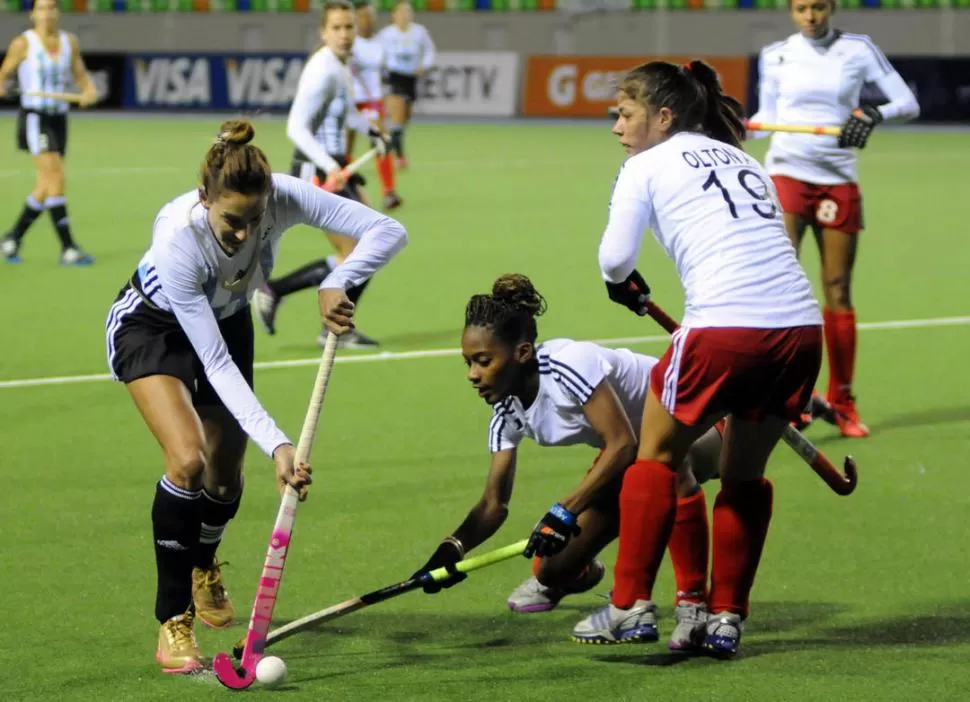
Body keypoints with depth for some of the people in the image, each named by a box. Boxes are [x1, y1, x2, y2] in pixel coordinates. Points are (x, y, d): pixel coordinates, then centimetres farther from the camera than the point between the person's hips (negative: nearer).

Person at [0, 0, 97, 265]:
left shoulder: (69, 42, 8)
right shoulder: (23, 43, -5)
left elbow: (81, 75, 14)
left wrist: (90, 91, -6)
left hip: (59, 119, 6)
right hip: (34, 118, -6)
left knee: (45, 187, 9)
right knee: (56, 177, -17)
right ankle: (68, 248, -17)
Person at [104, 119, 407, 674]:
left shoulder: (282, 197, -33)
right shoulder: (177, 241, -41)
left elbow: (388, 231, -30)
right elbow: (216, 364, -37)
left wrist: (339, 282, -48)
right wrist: (277, 443, -43)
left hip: (228, 319, 5)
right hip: (153, 326, -5)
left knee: (225, 478, 9)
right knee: (188, 458, -25)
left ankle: (203, 565, 44)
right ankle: (174, 619, -12)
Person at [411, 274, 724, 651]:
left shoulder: (570, 364, -32)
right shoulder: (507, 411, -8)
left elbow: (622, 443, -34)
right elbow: (494, 502, -4)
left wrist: (564, 512, -38)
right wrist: (453, 547, -23)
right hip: (635, 458, 7)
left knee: (670, 471, -45)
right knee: (555, 569, -4)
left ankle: (693, 602, -30)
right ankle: (581, 573, 34)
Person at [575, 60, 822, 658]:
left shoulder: (647, 166, 8)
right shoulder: (745, 161, 24)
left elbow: (615, 258, -2)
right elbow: (763, 251, 19)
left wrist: (626, 287, 20)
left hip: (726, 326, -5)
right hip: (802, 323, 5)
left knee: (657, 452, 17)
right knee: (745, 473, 22)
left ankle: (632, 604, 14)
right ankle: (726, 620, 21)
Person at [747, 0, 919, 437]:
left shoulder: (858, 50, 2)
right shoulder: (775, 56, 5)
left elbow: (908, 104, -1)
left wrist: (874, 114, -21)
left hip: (837, 180, 0)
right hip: (786, 174, 0)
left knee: (837, 291, 4)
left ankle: (841, 402, 15)